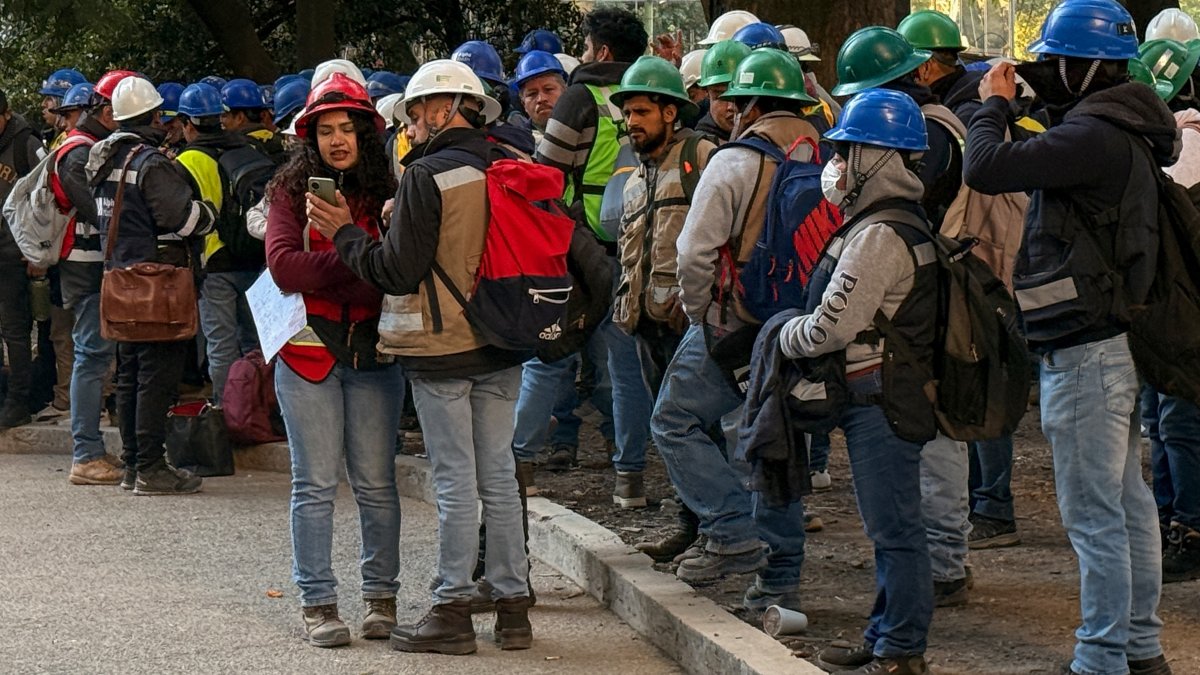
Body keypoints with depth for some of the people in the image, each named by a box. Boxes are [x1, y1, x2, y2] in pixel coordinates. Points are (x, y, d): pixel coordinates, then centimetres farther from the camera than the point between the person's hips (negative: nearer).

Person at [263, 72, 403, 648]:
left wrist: (349, 231, -19)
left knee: (376, 482, 4)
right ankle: (318, 604, 6)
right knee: (315, 485, 1)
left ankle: (381, 598, 14)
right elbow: (284, 266, -9)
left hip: (373, 351, 1)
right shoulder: (290, 189, 4)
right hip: (308, 352, -1)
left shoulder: (385, 193, 5)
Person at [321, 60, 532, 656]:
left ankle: (454, 610, 3)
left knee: (455, 481, -2)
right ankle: (512, 606, 13)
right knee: (498, 476, 11)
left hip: (442, 349, -6)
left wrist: (342, 235, -3)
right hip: (502, 342, 6)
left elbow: (398, 271, -15)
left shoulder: (426, 176, -15)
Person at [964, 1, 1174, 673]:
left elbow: (987, 169, -24)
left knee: (1094, 514, -5)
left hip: (1085, 352, -10)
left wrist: (995, 104, -9)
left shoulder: (1094, 135, -20)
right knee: (1128, 501, 15)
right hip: (1115, 339, 10)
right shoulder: (1122, 131, 12)